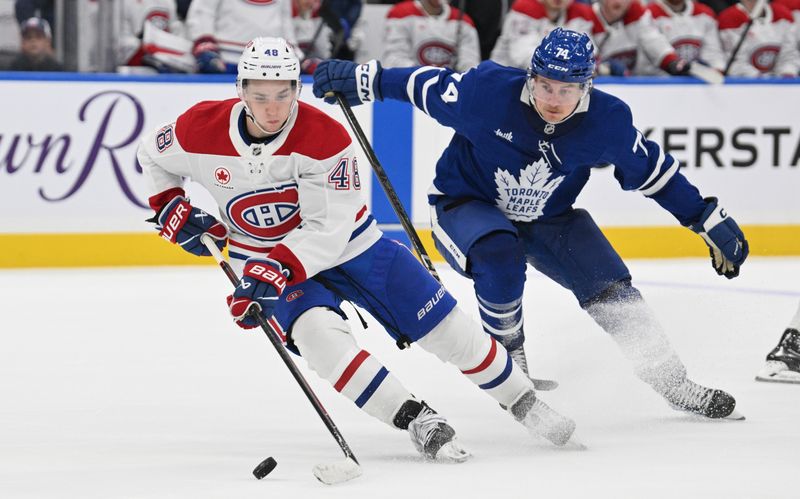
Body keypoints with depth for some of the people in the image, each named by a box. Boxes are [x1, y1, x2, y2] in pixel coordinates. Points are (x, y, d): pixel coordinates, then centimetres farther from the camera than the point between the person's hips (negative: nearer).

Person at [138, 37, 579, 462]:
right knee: (317, 331, -31)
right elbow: (152, 156, 5)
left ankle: (522, 400, 20)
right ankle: (417, 422, -24)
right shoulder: (203, 129, -18)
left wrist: (277, 270, -38)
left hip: (348, 245, -1)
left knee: (443, 327, -3)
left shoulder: (324, 136, -25)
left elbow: (328, 230, -26)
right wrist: (171, 209, -9)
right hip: (265, 263, 1)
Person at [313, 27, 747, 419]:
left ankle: (675, 385, 9)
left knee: (610, 288, -7)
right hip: (466, 205, -3)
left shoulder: (607, 121, -21)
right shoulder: (489, 91, -31)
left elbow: (652, 172, -7)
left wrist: (710, 222, -6)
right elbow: (429, 87, -15)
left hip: (548, 218, 3)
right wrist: (360, 80, -15)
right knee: (501, 260, -34)